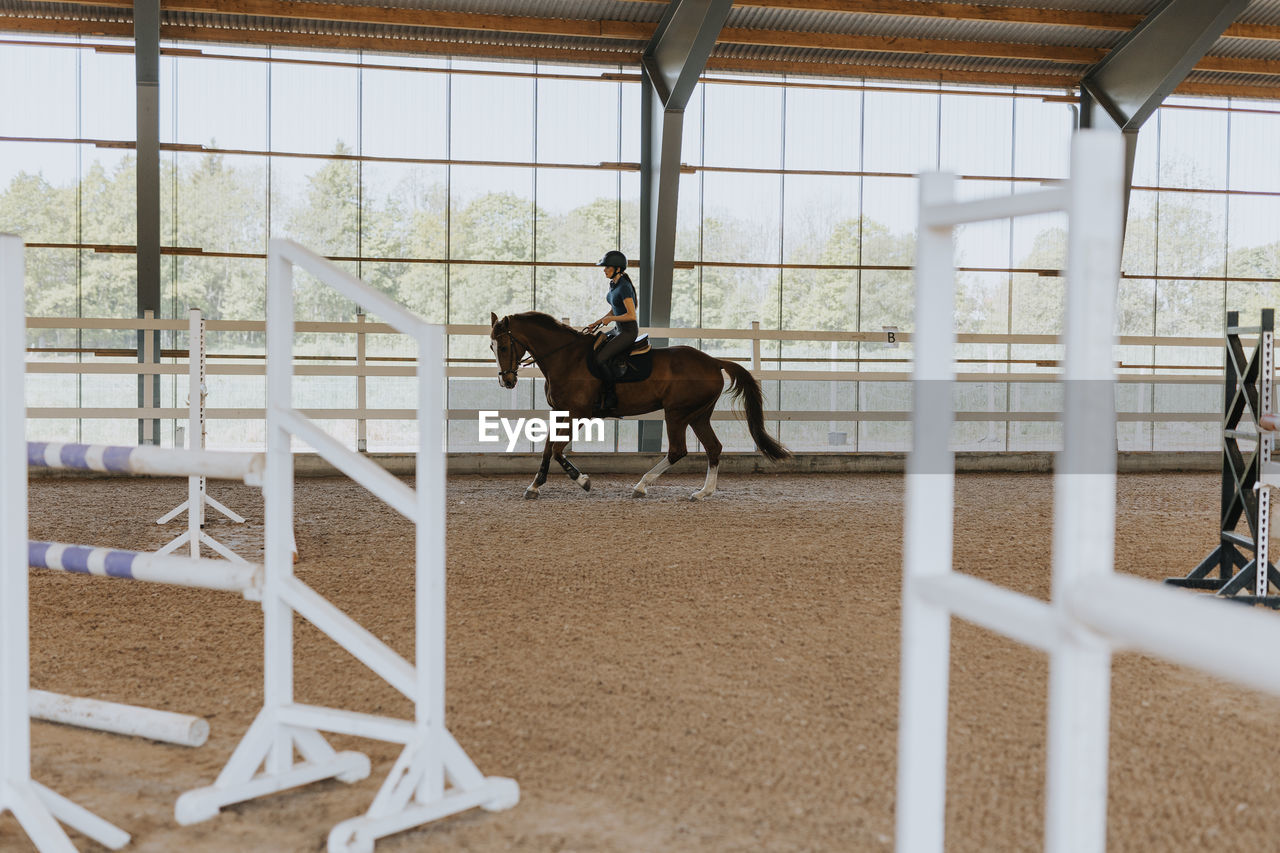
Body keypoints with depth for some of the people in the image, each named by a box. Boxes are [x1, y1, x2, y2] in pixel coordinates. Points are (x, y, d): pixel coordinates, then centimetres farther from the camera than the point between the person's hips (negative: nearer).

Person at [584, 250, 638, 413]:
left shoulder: (624, 287, -20)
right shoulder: (613, 284, 10)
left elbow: (632, 315, -24)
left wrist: (610, 319, -15)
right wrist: (597, 323, 9)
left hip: (629, 331, -10)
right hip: (619, 330, 10)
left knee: (600, 358, -21)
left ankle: (611, 399, -12)